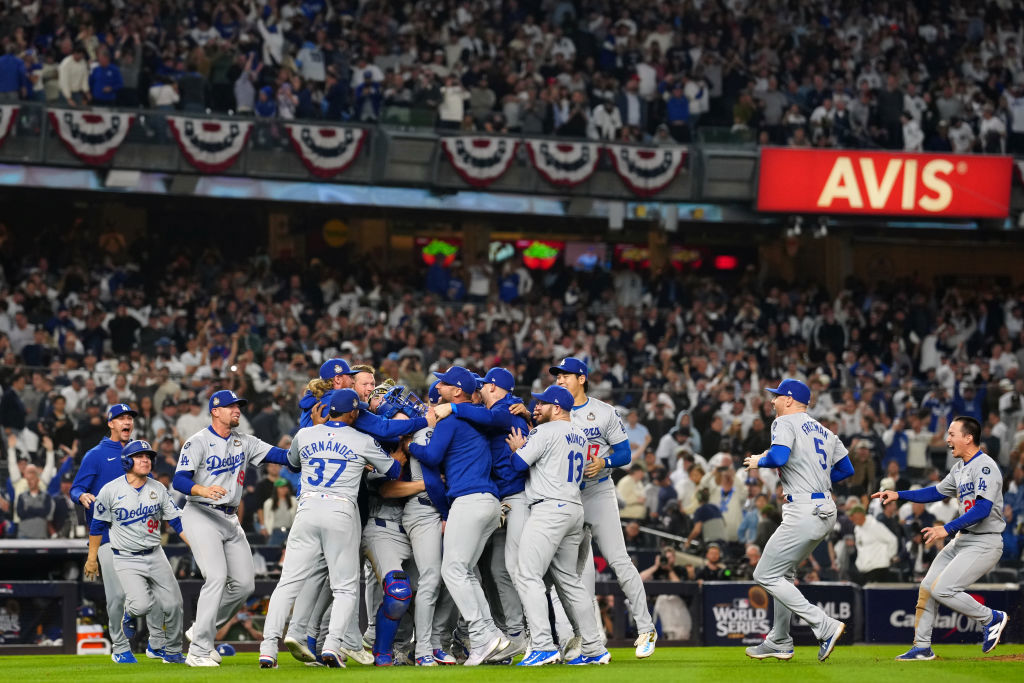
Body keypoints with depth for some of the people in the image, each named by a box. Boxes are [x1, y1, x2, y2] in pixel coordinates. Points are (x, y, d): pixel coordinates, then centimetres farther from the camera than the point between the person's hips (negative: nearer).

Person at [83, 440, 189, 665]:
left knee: (173, 604, -1)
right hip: (126, 559, -4)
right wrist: (92, 558, 3)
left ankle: (173, 652, 21)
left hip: (155, 555, 4)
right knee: (142, 605, -23)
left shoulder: (158, 489, 2)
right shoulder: (110, 490, -8)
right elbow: (97, 525, 1)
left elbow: (177, 520, 5)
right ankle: (129, 612, 16)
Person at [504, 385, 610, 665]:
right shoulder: (580, 436, 19)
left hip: (549, 508, -9)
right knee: (569, 580, 14)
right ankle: (594, 649, 12)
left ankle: (543, 647, -23)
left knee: (528, 576, -12)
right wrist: (525, 443, 19)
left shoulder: (547, 431, -8)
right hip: (574, 508, 9)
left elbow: (518, 463, -8)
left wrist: (516, 448, 12)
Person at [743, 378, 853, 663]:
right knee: (782, 573, 22)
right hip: (826, 510, 10)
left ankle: (825, 626, -13)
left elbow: (779, 456, -23)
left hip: (804, 512, -10)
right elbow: (846, 469, 20)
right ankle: (779, 642, 26)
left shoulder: (785, 423, -5)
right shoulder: (824, 431, 19)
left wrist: (759, 461, -2)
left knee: (766, 575, -5)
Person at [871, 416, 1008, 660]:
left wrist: (947, 528, -31)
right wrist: (898, 495, 17)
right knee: (927, 587, 6)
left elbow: (983, 509, -28)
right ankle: (922, 647, 15)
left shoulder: (985, 466, -18)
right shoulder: (960, 468, 13)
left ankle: (991, 618, 1)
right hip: (962, 540, 10)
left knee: (942, 589, -17)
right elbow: (937, 492, 25)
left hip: (984, 543, -10)